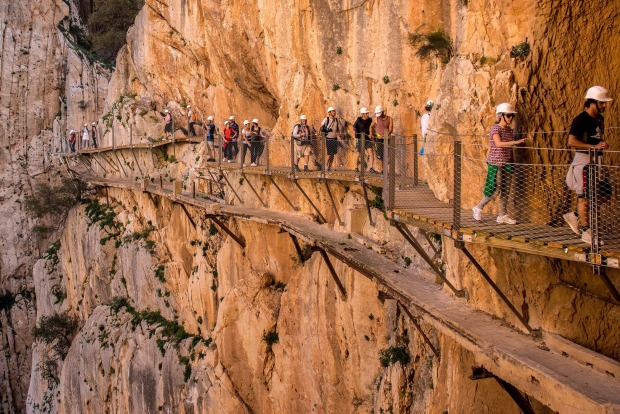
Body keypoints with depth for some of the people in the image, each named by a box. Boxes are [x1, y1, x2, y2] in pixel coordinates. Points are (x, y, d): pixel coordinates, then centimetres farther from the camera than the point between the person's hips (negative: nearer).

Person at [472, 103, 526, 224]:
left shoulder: (510, 130, 12)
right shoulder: (495, 129, -11)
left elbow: (510, 149, 17)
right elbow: (499, 143, -28)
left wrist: (512, 164, 16)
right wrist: (516, 142, -36)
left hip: (507, 163, 7)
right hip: (495, 163, -7)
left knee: (506, 190, 4)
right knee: (496, 190, -6)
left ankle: (503, 215, 11)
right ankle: (478, 208, 13)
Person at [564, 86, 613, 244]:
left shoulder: (600, 119, 13)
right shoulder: (581, 119, -14)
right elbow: (571, 141, -24)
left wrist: (602, 144, 10)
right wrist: (594, 146, -29)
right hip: (583, 160, -9)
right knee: (585, 196, -4)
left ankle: (574, 216, 22)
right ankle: (586, 232, 2)